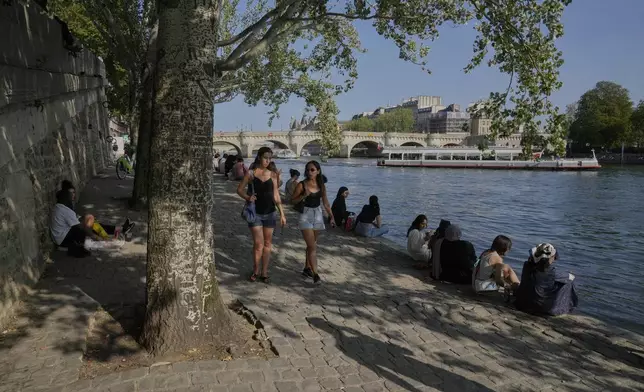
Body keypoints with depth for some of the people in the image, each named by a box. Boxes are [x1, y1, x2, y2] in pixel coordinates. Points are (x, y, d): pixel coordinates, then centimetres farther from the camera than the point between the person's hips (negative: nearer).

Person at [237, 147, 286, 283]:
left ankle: (264, 272, 19)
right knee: (258, 244, -4)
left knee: (267, 244, 8)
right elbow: (239, 189, 1)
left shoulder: (272, 175, 4)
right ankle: (256, 271, 15)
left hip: (270, 212, 3)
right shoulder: (251, 173, -4)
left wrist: (282, 213, 3)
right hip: (255, 212, -3)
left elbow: (276, 196, 6)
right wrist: (247, 197, -20)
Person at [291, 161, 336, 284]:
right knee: (312, 246, -11)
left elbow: (325, 203, 10)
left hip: (317, 215, 5)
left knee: (312, 245, 15)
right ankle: (315, 274, -11)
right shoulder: (302, 185, -8)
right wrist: (304, 195, -20)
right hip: (306, 216, -5)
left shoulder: (321, 185, 4)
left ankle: (307, 268, 29)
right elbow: (293, 201, -4)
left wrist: (332, 217, 7)